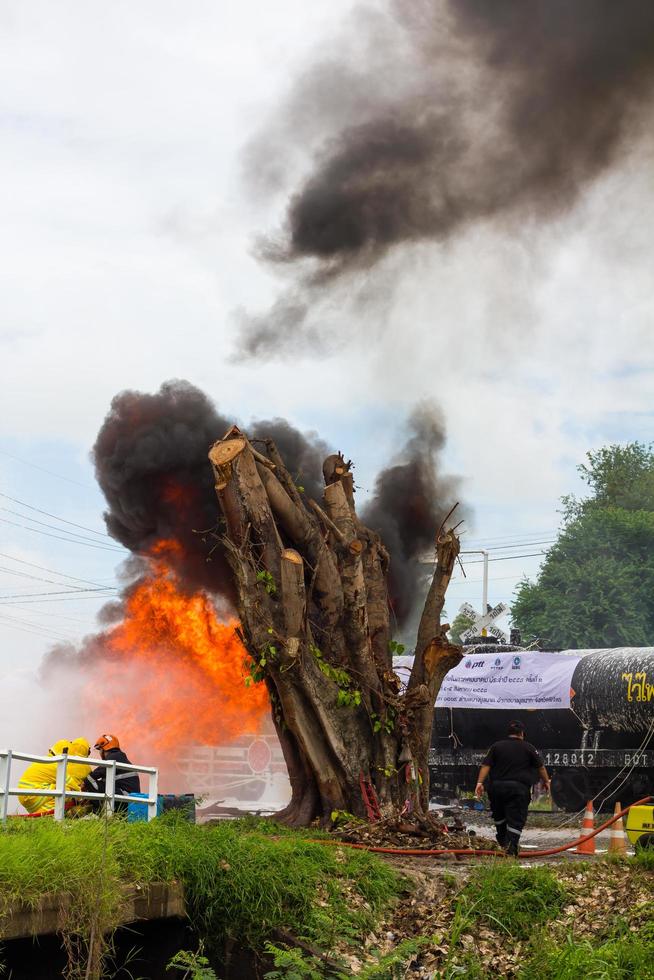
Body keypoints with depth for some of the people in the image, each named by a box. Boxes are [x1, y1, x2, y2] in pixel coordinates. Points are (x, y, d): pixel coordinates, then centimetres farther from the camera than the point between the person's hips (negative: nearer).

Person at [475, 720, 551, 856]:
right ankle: (511, 848, -13)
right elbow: (540, 767, 11)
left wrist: (480, 782, -5)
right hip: (518, 787, -3)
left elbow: (486, 765, -2)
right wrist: (546, 781, 25)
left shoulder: (496, 746, 7)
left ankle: (502, 842, 33)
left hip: (496, 787, 3)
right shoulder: (528, 748, 4)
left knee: (499, 816, 22)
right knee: (516, 819, -2)